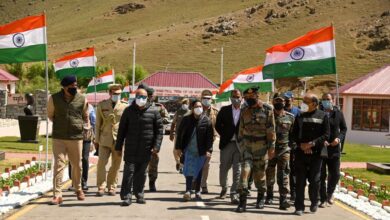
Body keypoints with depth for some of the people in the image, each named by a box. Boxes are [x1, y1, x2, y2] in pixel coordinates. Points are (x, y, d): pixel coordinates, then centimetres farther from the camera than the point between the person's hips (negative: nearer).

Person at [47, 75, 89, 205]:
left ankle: (78, 189, 33)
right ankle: (57, 195, -4)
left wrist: (86, 125, 6)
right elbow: (50, 115, 13)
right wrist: (59, 124, 6)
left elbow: (85, 115, 17)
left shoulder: (82, 99, -1)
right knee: (59, 165, -6)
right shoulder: (54, 99, -2)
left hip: (76, 137, 1)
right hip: (59, 138, -1)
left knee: (77, 165, 11)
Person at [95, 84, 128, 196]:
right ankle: (101, 187, -1)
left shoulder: (124, 106, 2)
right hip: (105, 140, 0)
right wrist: (96, 140, 7)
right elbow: (98, 124, 9)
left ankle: (111, 187, 18)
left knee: (116, 165, 5)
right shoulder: (102, 105, 6)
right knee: (101, 163, -9)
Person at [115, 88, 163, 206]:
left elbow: (159, 129, 4)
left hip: (146, 149, 1)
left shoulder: (154, 111, 3)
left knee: (141, 173, 9)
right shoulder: (128, 111, 4)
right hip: (131, 149, -1)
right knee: (129, 171, -6)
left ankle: (139, 194, 22)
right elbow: (122, 130, 6)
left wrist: (156, 146, -6)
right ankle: (126, 196, -4)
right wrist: (118, 147, 4)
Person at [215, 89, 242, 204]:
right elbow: (218, 125, 8)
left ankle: (234, 194, 0)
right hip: (227, 143, 1)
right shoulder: (224, 110, 5)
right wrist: (225, 136, 1)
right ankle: (224, 188, 35)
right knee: (224, 168, 10)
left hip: (240, 145, -1)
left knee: (237, 171, -4)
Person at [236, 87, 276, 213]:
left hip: (261, 146, -2)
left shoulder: (267, 110, -6)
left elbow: (271, 130, -6)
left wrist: (271, 147, -9)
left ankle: (261, 197, 29)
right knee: (244, 170, -10)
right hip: (247, 145, 2)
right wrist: (241, 144, 11)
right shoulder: (245, 111, 6)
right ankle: (242, 201, -11)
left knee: (260, 173, 9)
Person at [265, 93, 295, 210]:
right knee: (269, 174, 11)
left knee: (283, 175, -6)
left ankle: (283, 199, -8)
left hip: (284, 150, -1)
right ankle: (269, 196, 27)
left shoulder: (290, 117, 5)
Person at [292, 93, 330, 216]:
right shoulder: (300, 116, 8)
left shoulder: (323, 116, 0)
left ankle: (314, 202, 25)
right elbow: (294, 134, 8)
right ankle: (299, 207, 6)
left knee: (314, 180, 4)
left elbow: (326, 135, -5)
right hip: (301, 152, 2)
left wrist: (312, 143, -15)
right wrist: (301, 145, -9)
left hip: (316, 153, -2)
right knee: (300, 181, 1)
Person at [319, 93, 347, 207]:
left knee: (335, 175, 7)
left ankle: (329, 194, 32)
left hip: (334, 149, 2)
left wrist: (339, 138, -8)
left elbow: (344, 128, 11)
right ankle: (323, 199, 15)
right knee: (321, 175, 4)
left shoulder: (338, 113, 3)